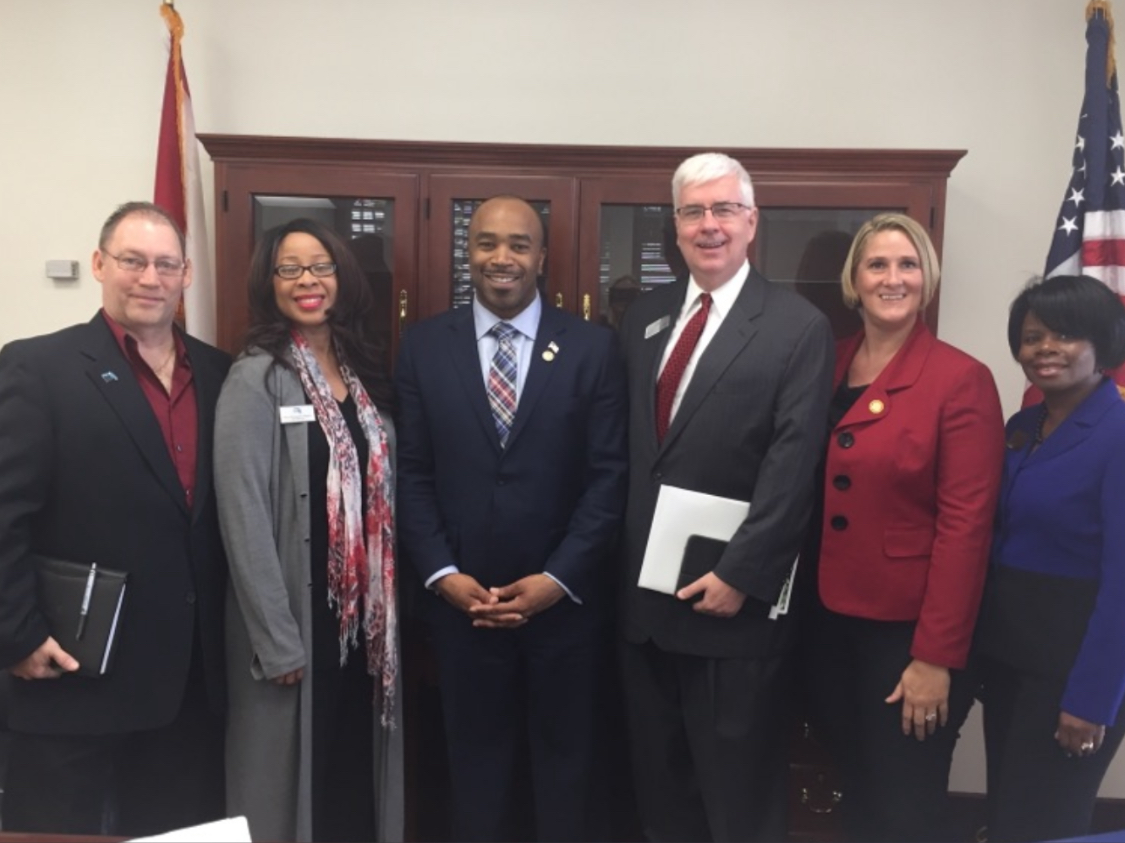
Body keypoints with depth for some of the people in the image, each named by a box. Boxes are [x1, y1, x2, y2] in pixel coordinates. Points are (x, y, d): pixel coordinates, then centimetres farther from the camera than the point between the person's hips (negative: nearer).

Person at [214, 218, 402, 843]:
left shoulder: (365, 374, 8)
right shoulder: (255, 379, -10)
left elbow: (382, 496, 9)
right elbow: (245, 520, -15)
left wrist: (389, 605, 5)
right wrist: (277, 641, -16)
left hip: (365, 613, 6)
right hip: (297, 615, -5)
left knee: (361, 768, 16)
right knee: (293, 777, 9)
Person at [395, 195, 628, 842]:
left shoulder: (593, 347, -2)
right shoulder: (424, 347, 2)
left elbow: (609, 475, -5)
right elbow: (412, 474, 1)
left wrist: (557, 579, -11)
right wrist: (443, 575, -8)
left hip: (565, 601, -1)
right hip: (462, 601, 1)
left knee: (568, 766, 16)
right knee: (477, 767, 17)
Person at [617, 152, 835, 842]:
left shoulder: (799, 327, -7)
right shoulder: (645, 317, 10)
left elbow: (792, 469, -13)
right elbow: (628, 448, 11)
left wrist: (739, 575, -16)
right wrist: (622, 558, 6)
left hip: (732, 593, -5)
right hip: (644, 592, 5)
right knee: (659, 784, 19)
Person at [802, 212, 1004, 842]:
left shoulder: (962, 380, -13)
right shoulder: (829, 365, 3)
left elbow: (965, 526, -15)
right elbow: (810, 494, 6)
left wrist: (936, 656, -16)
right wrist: (807, 603, 1)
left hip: (908, 629, -5)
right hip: (831, 618, 5)